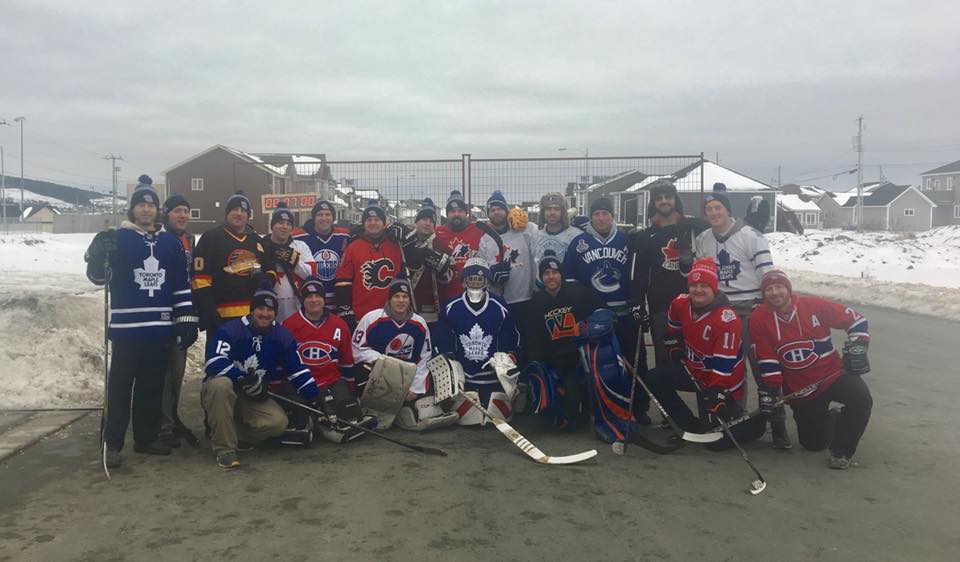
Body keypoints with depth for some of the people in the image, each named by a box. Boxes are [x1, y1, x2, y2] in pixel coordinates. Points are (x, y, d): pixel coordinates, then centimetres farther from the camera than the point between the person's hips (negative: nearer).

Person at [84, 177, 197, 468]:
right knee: (120, 385, 0)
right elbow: (98, 276, -3)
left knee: (153, 386, 10)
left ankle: (147, 437, 21)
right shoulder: (119, 239, 0)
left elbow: (182, 285, 11)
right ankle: (112, 444, 6)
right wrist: (98, 255, -23)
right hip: (127, 327, -3)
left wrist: (187, 321, 6)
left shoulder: (171, 243, 10)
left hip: (161, 328, 3)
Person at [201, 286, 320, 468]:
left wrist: (315, 399, -2)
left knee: (279, 422, -23)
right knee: (220, 384, -39)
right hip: (219, 392, -3)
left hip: (253, 398, 3)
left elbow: (298, 370, 2)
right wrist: (245, 380, -31)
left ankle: (234, 435, 2)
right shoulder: (230, 329, -16)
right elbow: (214, 363, -28)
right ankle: (224, 448, -27)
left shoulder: (282, 336, -1)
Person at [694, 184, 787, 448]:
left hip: (750, 310, -5)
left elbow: (767, 273, -11)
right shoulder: (702, 241, 8)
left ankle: (778, 426, 1)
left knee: (764, 368, -6)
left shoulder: (749, 235, -8)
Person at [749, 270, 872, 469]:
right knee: (813, 444, 2)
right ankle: (824, 419, 37)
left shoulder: (814, 305, -10)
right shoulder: (759, 318, -9)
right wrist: (769, 389, -9)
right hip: (798, 389, 1)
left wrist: (857, 346, -13)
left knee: (861, 398, -30)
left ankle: (841, 450, -8)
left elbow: (854, 319, -1)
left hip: (832, 374, 0)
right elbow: (767, 358, -5)